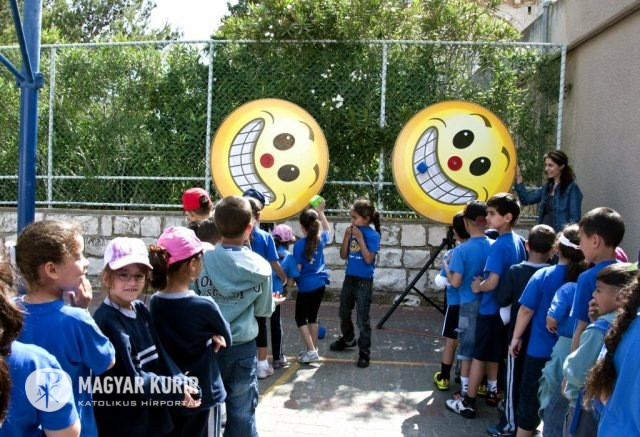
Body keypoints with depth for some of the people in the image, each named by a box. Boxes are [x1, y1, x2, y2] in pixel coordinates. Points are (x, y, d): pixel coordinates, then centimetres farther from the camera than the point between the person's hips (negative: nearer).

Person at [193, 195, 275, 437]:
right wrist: (274, 301, 20)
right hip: (242, 349, -1)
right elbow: (264, 310, 0)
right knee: (242, 413, 10)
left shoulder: (201, 259, -12)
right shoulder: (261, 267, -11)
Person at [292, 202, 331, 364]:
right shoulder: (321, 239, 1)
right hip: (319, 284, 6)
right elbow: (327, 230, 25)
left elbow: (297, 268, -15)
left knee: (300, 318, 6)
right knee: (312, 316, 16)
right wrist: (321, 212, 22)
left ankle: (311, 351, 0)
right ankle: (314, 349, 23)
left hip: (306, 286, -6)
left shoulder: (299, 245, -16)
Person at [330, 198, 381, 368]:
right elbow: (343, 256, 1)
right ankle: (348, 339, 45)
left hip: (364, 281, -6)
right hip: (349, 278, 7)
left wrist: (360, 238, -23)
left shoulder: (373, 235, -14)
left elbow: (369, 259, -21)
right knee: (343, 313, 22)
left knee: (362, 319, -1)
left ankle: (364, 352, 11)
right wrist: (347, 237, -11)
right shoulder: (352, 231, 0)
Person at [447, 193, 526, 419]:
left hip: (491, 309, -8)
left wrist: (478, 286, -10)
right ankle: (494, 393, 32)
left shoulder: (499, 246, -23)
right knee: (496, 354, 20)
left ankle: (468, 403, 10)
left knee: (479, 355, 2)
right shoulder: (519, 242, 3)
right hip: (507, 308, 8)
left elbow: (492, 282, -29)